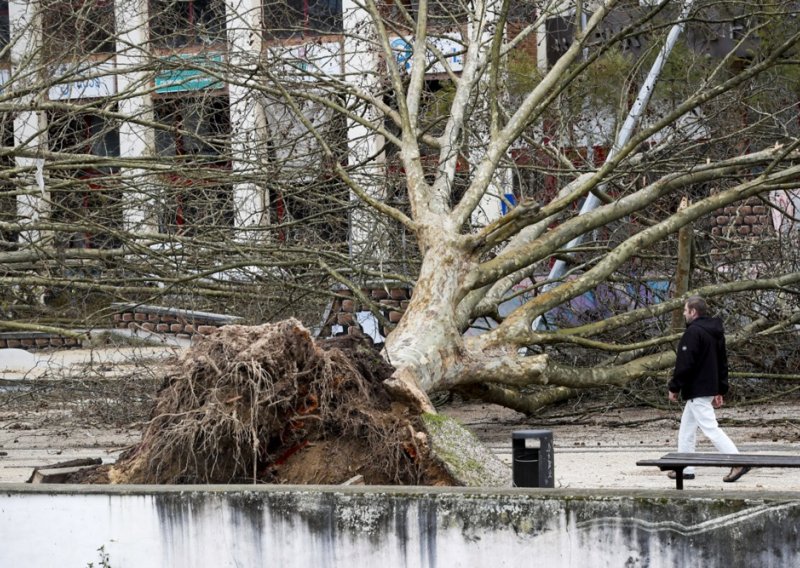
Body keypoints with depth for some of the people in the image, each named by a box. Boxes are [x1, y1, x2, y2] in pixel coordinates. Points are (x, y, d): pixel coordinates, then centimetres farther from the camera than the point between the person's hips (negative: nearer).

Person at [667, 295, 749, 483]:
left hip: (697, 390, -10)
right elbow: (722, 363, 18)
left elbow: (684, 364, -20)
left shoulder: (693, 332, -16)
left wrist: (674, 388, -10)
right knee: (687, 428, 16)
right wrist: (720, 391, 21)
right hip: (710, 388, 10)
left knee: (710, 428, -11)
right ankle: (685, 468, 18)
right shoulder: (716, 332, 14)